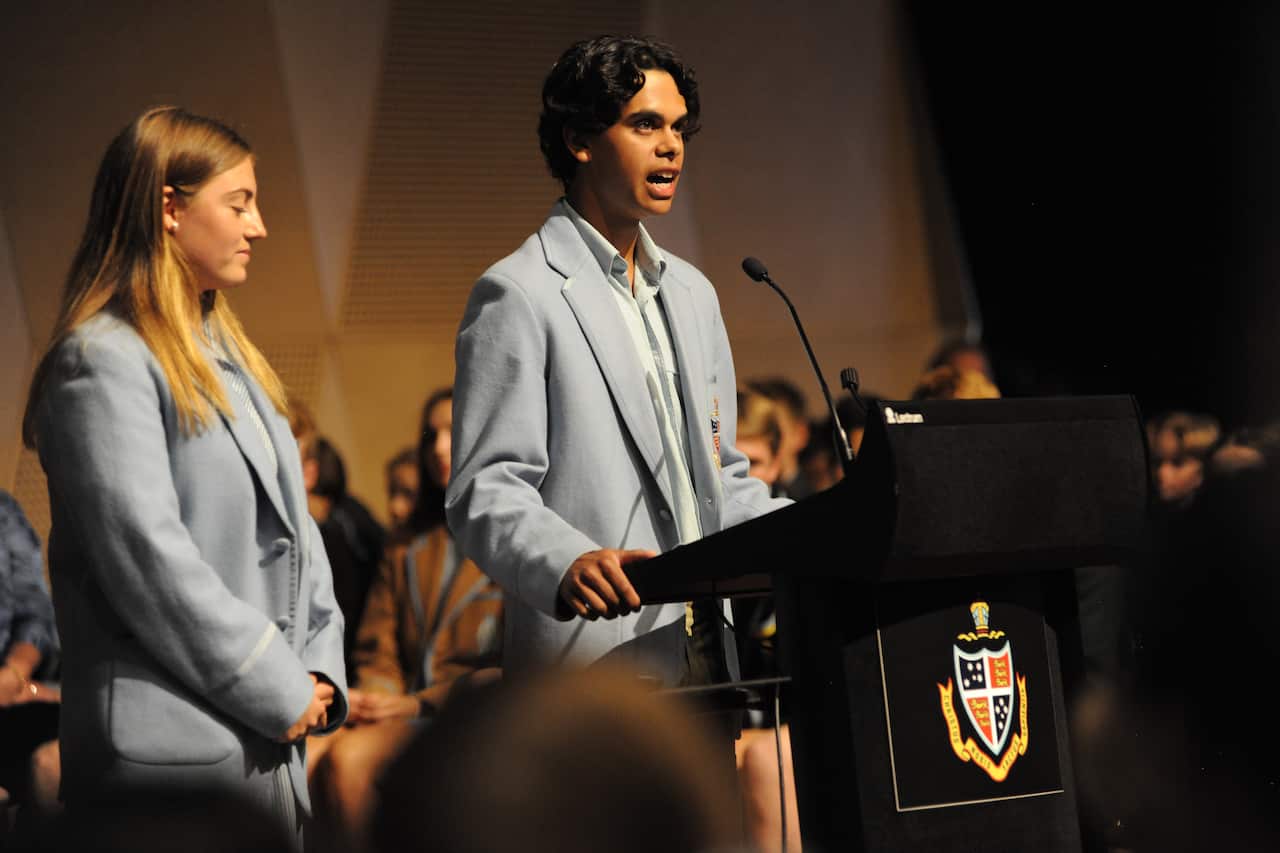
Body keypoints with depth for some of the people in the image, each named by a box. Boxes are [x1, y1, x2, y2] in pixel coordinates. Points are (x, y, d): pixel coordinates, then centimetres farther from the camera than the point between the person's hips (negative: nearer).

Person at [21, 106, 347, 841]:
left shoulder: (228, 354, 18)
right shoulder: (103, 361, -10)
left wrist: (319, 669, 4)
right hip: (174, 749, -8)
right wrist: (278, 689, -13)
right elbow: (146, 555, -18)